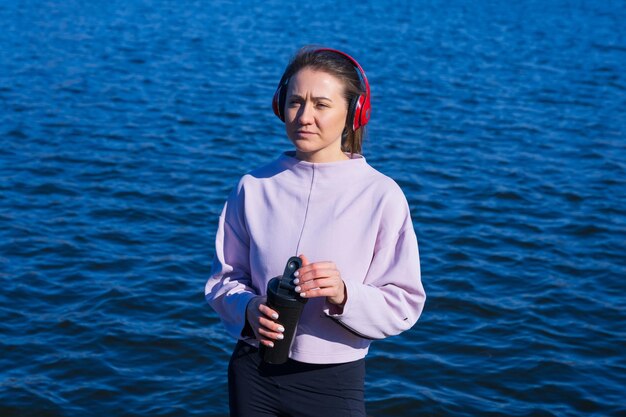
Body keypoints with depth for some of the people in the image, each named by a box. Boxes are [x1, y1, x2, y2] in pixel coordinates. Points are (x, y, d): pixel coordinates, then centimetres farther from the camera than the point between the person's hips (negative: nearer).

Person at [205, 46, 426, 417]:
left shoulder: (380, 195, -10)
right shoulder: (254, 187, -2)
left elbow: (404, 305, -9)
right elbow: (224, 277, 6)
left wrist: (345, 294, -26)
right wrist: (249, 309, -14)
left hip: (334, 382, -2)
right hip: (254, 374, 2)